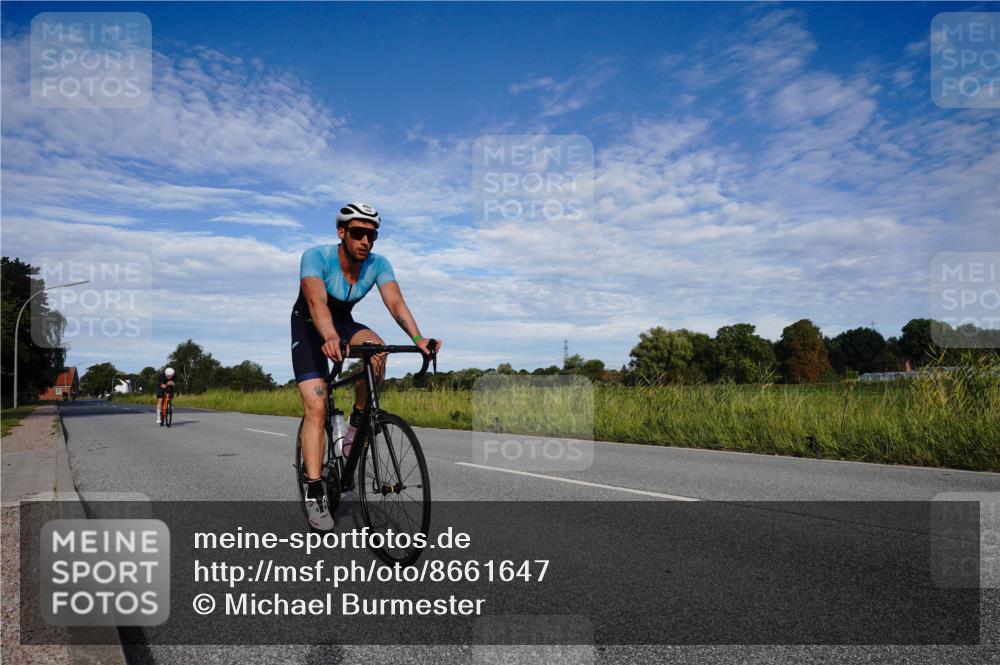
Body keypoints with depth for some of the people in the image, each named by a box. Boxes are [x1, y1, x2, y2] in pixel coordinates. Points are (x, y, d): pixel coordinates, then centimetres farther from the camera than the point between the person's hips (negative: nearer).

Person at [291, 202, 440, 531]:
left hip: (344, 324, 3)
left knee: (376, 349, -32)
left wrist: (417, 337, -50)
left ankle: (357, 424, -12)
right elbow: (316, 301, -44)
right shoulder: (316, 256, -28)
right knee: (316, 407, -16)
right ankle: (315, 494, -11)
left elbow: (395, 302, -31)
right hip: (309, 329, -3)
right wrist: (330, 337, -63)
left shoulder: (378, 264, -18)